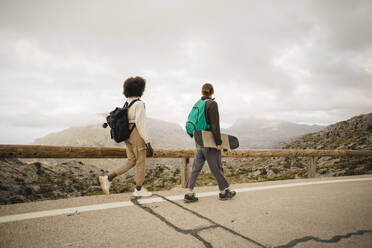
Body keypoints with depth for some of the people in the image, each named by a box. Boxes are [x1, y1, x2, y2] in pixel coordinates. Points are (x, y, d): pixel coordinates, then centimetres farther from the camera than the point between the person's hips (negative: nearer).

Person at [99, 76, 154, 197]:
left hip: (127, 135, 9)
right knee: (141, 161, 5)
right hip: (137, 134, -8)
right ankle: (139, 189, 16)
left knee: (131, 162, 14)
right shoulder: (139, 103, -14)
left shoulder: (127, 103, 13)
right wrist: (147, 141, -16)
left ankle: (108, 179, 7)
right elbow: (141, 123, -19)